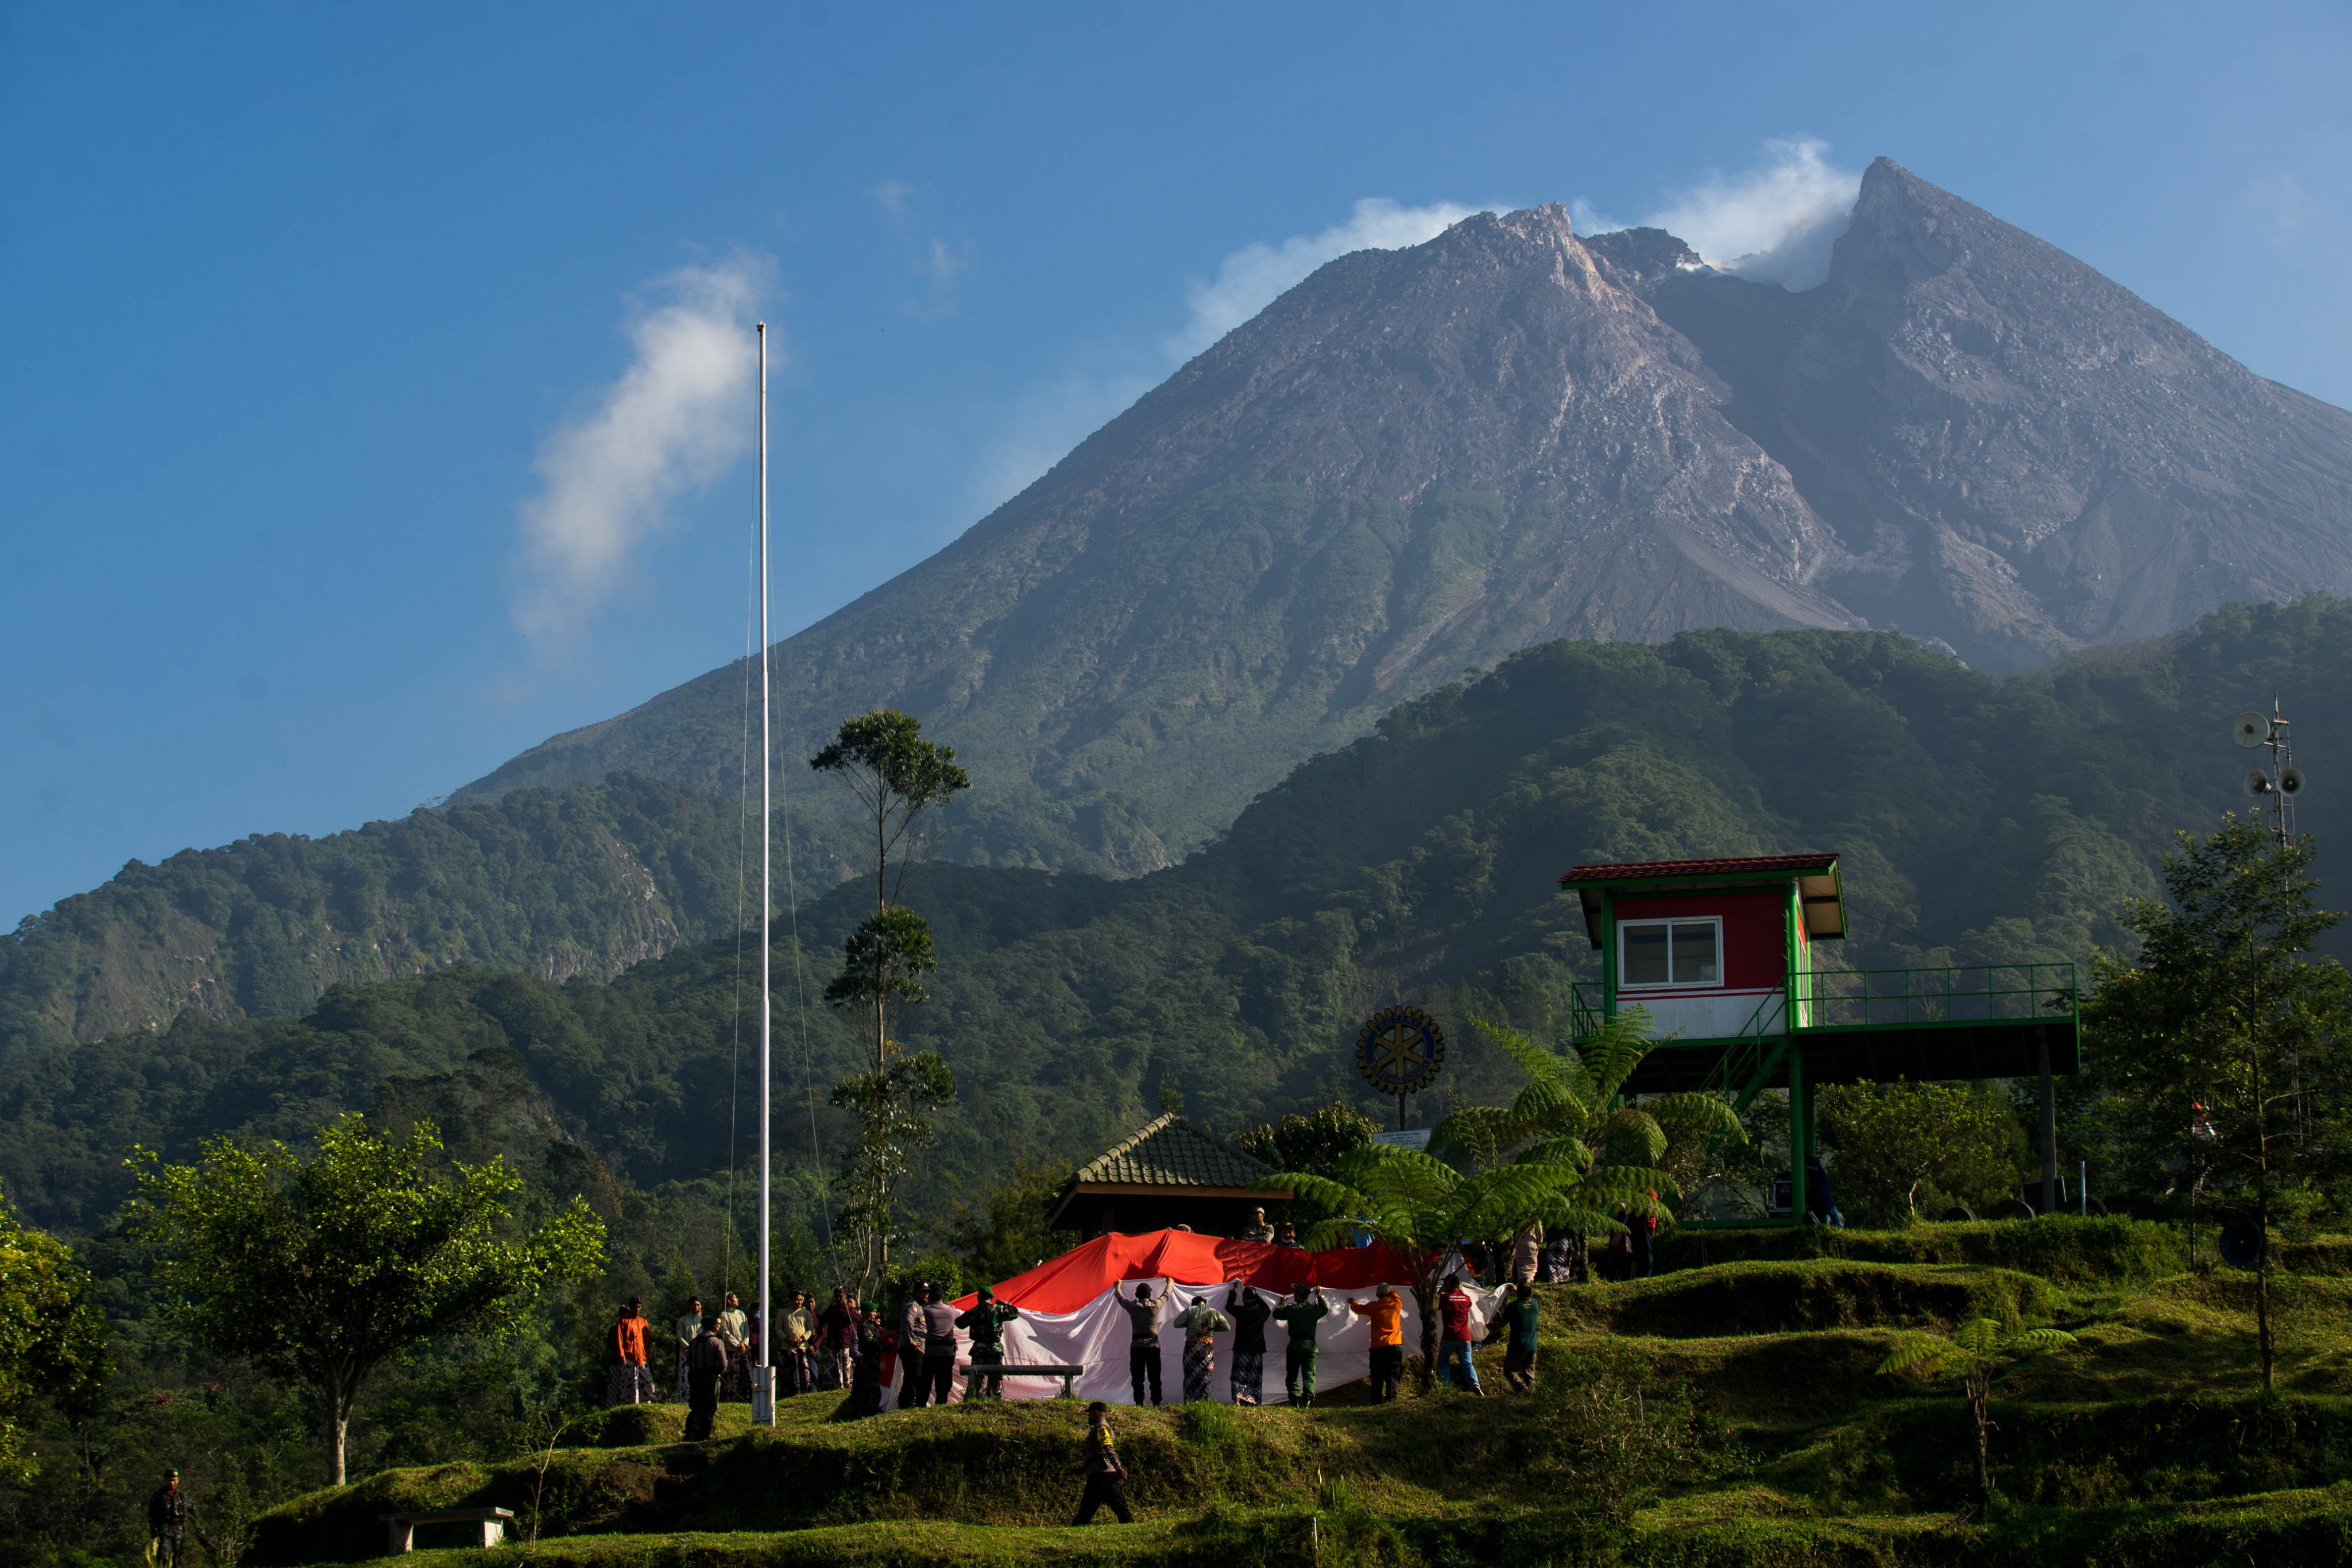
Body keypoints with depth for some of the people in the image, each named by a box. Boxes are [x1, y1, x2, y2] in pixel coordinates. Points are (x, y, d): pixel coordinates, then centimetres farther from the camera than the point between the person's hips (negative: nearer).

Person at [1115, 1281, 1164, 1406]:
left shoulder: (1133, 1307, -2)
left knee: (1137, 1378, 2)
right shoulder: (1156, 1306, 0)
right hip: (1153, 1346, 0)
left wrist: (1117, 1288, 41)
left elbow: (1121, 1299, 20)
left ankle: (1139, 1403, -3)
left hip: (1137, 1347, 0)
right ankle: (1156, 1402, -1)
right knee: (1155, 1378, 3)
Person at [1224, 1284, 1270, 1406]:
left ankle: (1237, 1397, -20)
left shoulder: (1241, 1311, -10)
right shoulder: (1262, 1312, -1)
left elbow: (1229, 1306, 9)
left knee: (1238, 1376, 0)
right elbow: (1268, 1308, 24)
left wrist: (1234, 1291, 20)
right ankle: (1255, 1403, 12)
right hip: (1257, 1350, 3)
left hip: (1242, 1350, -3)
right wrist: (1256, 1295, 28)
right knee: (1255, 1379, 11)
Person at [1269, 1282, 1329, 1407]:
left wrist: (1282, 1303, 29)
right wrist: (1319, 1298, 44)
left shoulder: (1291, 1309, -6)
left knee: (1292, 1376, 9)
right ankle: (1308, 1400, -14)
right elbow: (1325, 1310, 28)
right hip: (1310, 1345, 2)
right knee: (1309, 1375, 3)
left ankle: (1296, 1399, -5)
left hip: (1295, 1345, -2)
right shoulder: (1315, 1309, 4)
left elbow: (1276, 1314, 11)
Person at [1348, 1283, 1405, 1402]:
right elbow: (1397, 1298, 29)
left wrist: (1353, 1303, 39)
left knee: (1377, 1376, 6)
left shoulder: (1373, 1307, -2)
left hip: (1378, 1347, -1)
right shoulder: (1396, 1305, 2)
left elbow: (1358, 1308, 17)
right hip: (1395, 1346, 1)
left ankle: (1376, 1400, 5)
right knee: (1393, 1374, 3)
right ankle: (1391, 1398, -5)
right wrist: (1391, 1290, 48)